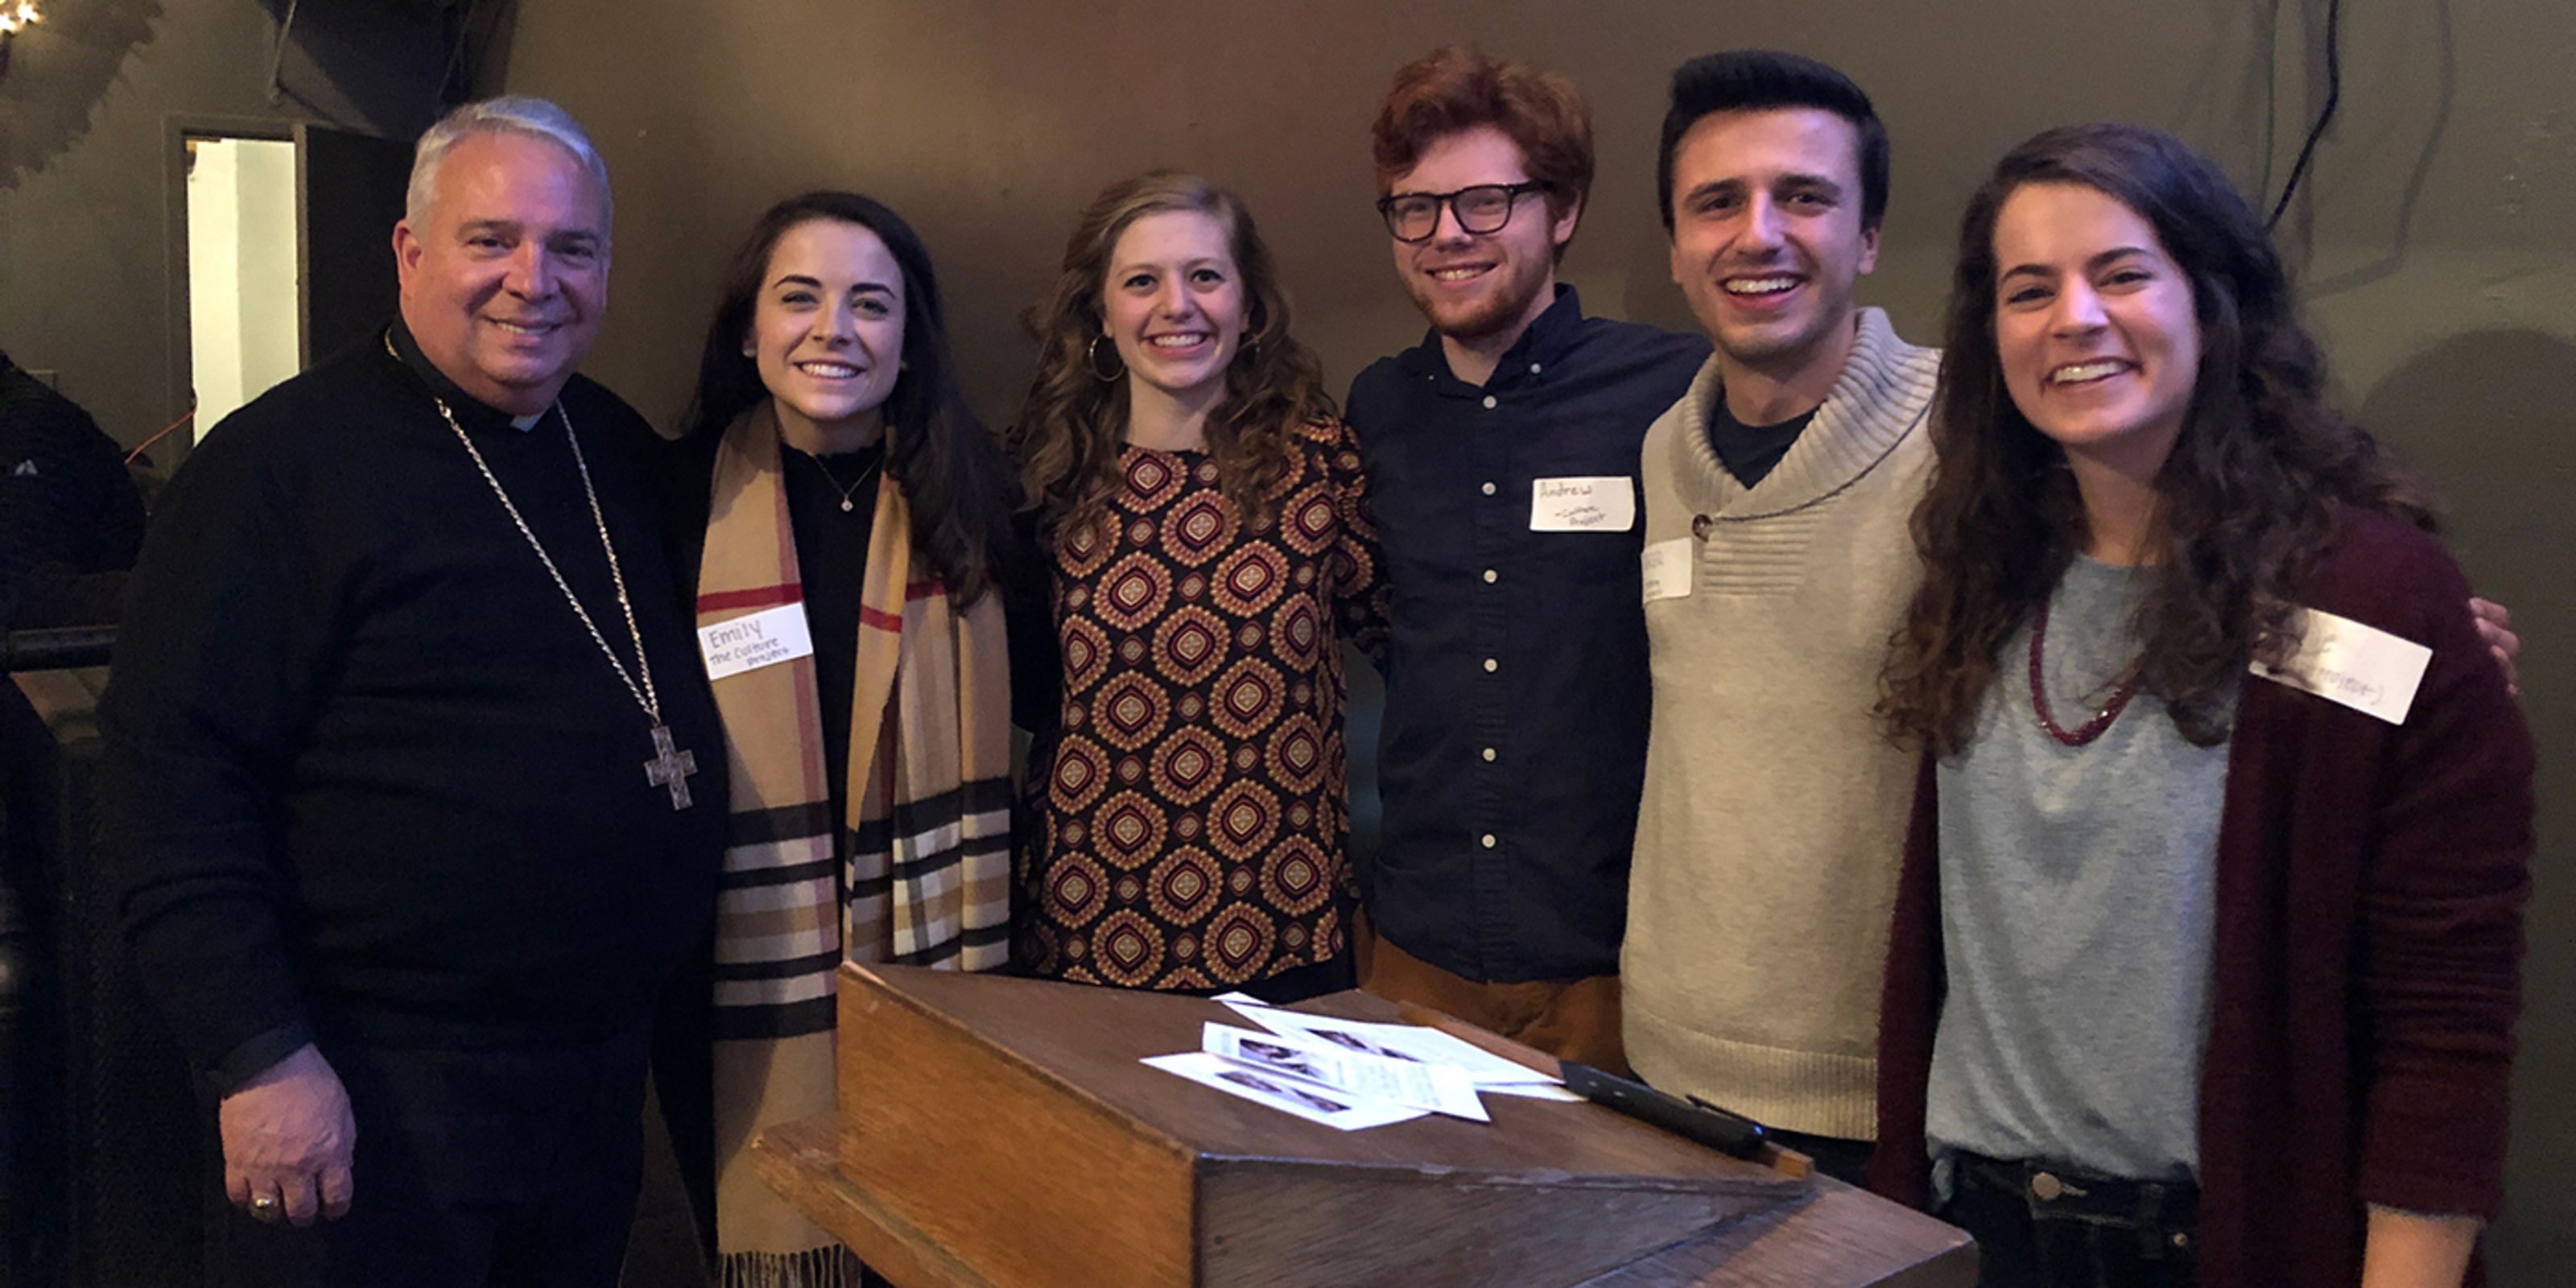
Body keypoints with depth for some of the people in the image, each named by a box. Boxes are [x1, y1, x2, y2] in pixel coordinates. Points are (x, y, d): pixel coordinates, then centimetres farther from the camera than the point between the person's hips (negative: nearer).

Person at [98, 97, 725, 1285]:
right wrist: (262, 1055, -20)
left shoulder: (621, 449, 8)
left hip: (615, 1054, 7)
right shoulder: (286, 461, -12)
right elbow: (176, 768, -16)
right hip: (404, 1084, -6)